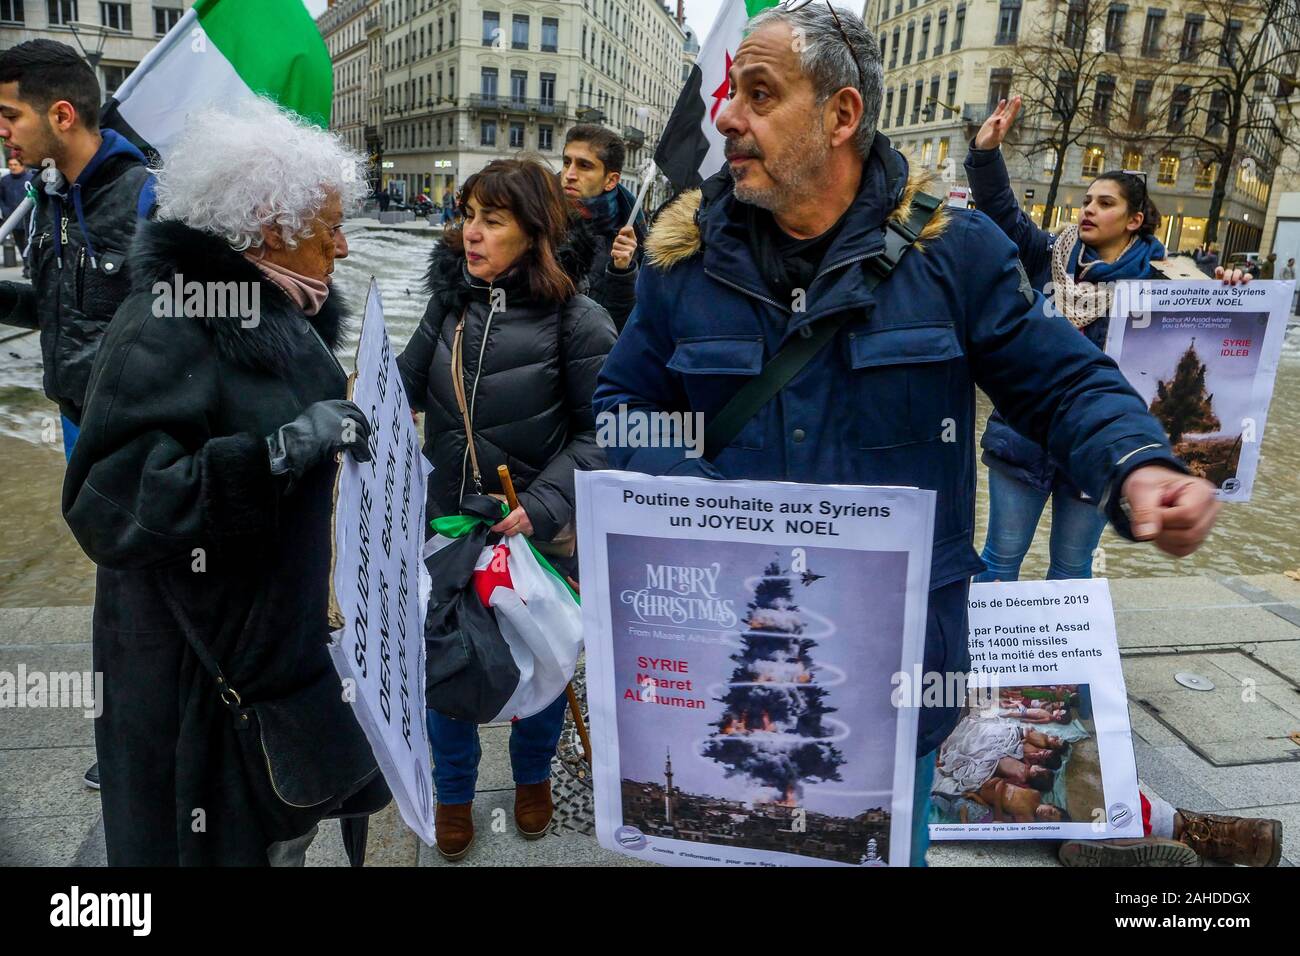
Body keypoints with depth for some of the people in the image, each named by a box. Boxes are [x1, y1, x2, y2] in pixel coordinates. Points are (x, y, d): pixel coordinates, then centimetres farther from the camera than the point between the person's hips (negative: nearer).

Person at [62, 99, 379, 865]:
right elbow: (106, 502, -31)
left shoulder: (284, 313, 4)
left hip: (285, 626, 8)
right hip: (196, 656, -7)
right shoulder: (165, 329, -22)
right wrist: (277, 452, -35)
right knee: (210, 834, 11)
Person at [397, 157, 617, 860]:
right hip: (447, 520, 3)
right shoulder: (451, 301, -3)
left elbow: (599, 432, -13)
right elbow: (407, 386, 5)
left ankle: (533, 776, 47)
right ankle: (453, 790, 42)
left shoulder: (577, 320, -15)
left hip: (537, 534, -3)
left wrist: (544, 506, -22)